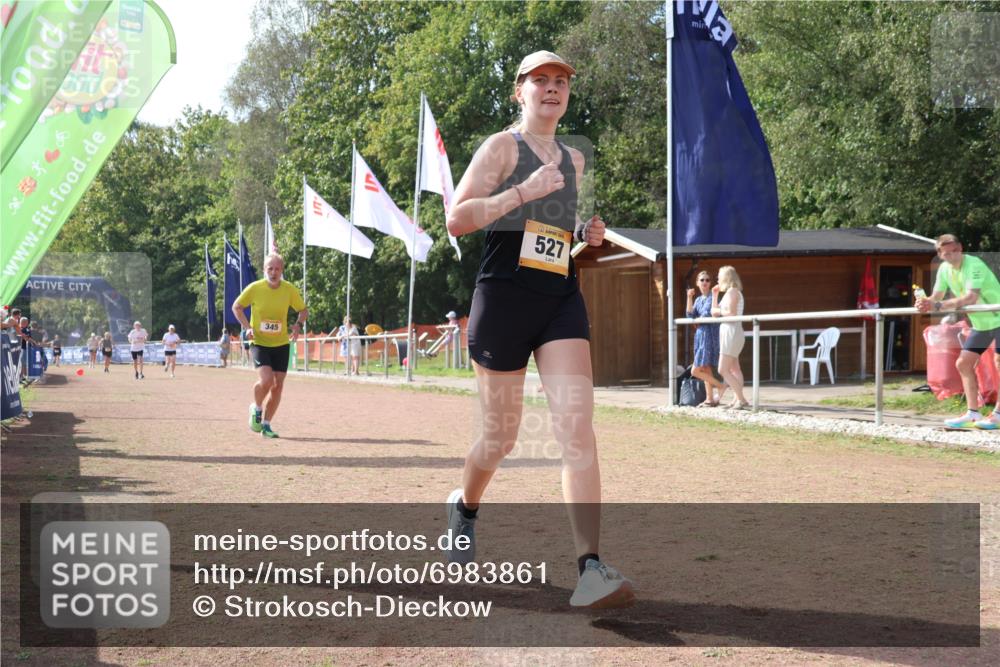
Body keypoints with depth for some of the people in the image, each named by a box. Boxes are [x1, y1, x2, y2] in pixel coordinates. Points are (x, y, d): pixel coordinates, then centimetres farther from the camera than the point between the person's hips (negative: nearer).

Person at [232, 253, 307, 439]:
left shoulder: (290, 290, -6)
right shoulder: (254, 288, -11)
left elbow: (303, 310, 9)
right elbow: (236, 307, 4)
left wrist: (298, 324, -12)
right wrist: (247, 327, -9)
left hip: (281, 344, 3)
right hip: (259, 343, -3)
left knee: (278, 386, 1)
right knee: (266, 380, -22)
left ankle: (266, 425, 18)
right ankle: (256, 408, 8)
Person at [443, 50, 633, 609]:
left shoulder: (574, 160, 18)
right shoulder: (502, 147, 0)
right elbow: (457, 219, -10)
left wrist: (588, 233, 13)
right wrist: (524, 191, -18)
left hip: (562, 300, 4)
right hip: (504, 297, -4)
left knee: (577, 425, -14)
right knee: (501, 436, 6)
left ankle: (592, 570, -20)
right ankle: (465, 506, 40)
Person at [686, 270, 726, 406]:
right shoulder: (698, 300, 14)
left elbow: (715, 314, -16)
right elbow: (690, 315, 2)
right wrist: (689, 298, -7)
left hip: (710, 335, -8)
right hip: (700, 334, 8)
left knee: (695, 371, -10)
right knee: (706, 370, 10)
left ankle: (720, 386, 0)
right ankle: (710, 399, 15)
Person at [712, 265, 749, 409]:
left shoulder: (732, 292, -12)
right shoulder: (729, 293, 16)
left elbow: (731, 313, -24)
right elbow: (715, 313, 17)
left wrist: (719, 311, -9)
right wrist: (715, 295, 14)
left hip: (731, 333, -11)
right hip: (728, 333, 11)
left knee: (723, 370, -13)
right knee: (734, 369, 13)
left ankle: (742, 400, -15)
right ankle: (738, 400, 17)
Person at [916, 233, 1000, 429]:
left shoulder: (974, 265, -25)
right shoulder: (944, 269, -1)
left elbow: (971, 297, -38)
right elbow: (936, 297, 0)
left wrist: (938, 306, -44)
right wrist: (926, 303, -25)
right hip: (980, 323, 8)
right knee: (963, 363, 6)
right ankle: (973, 414, 9)